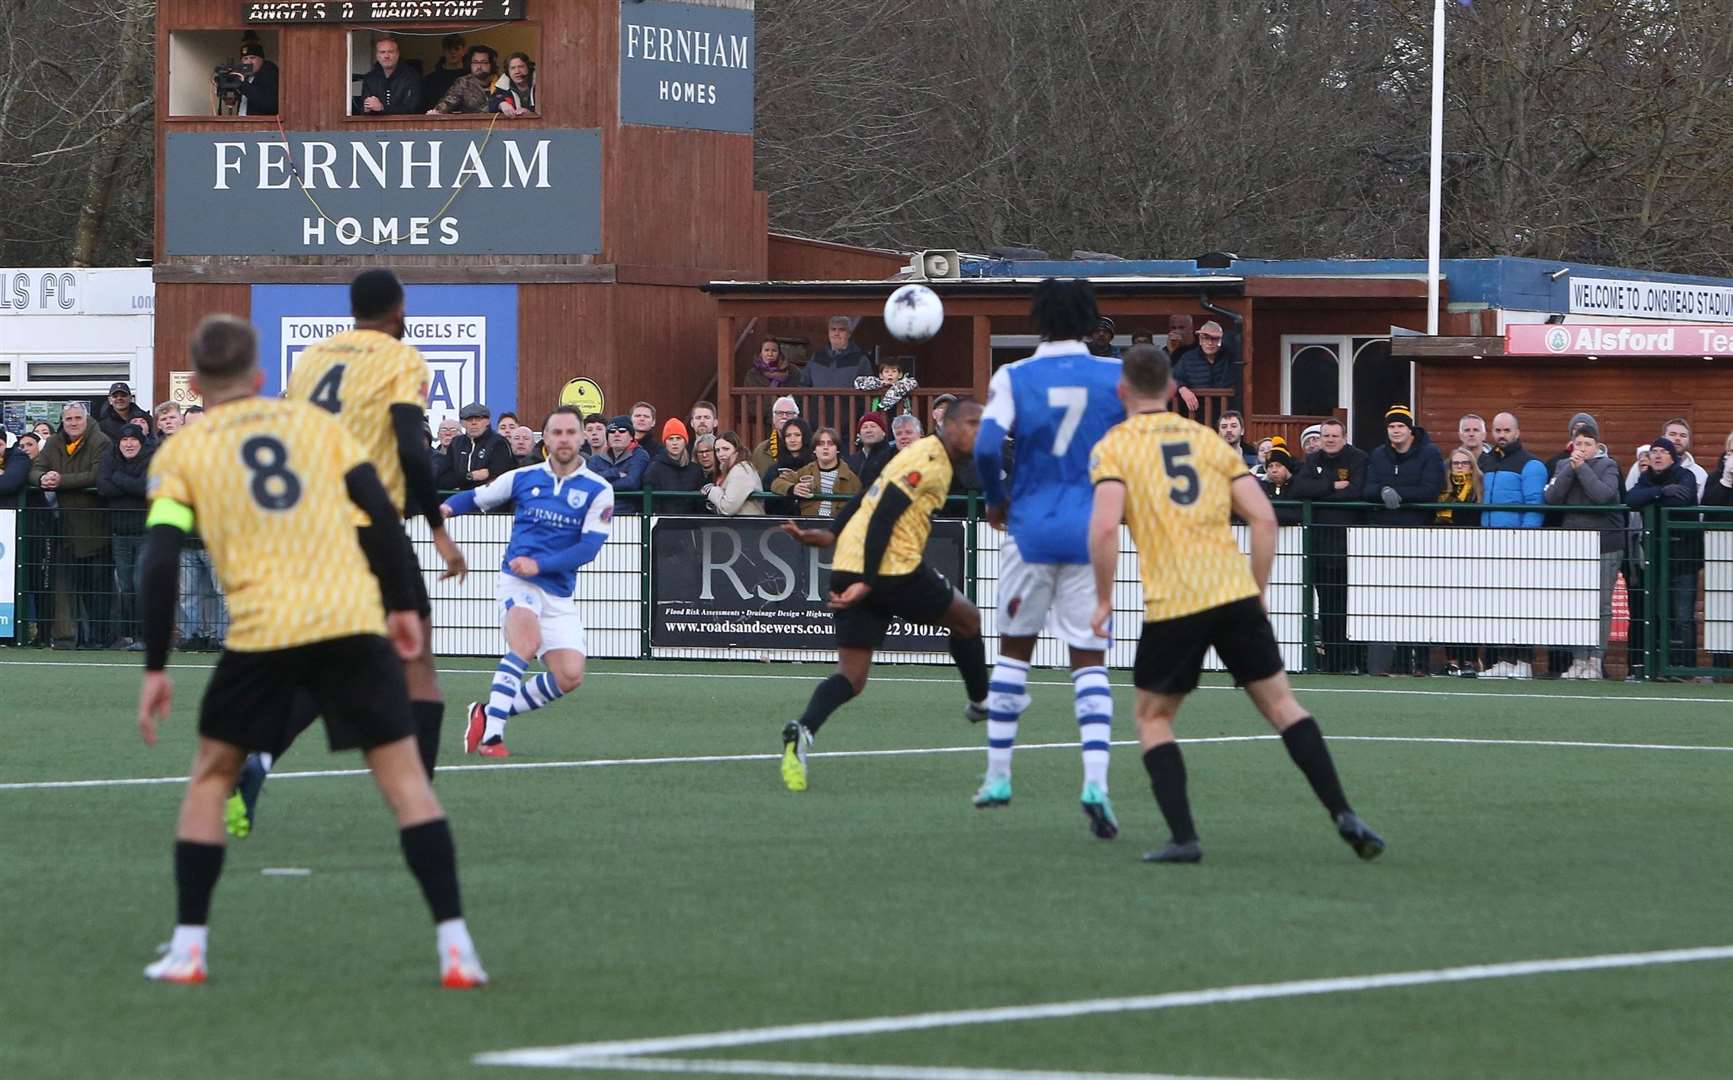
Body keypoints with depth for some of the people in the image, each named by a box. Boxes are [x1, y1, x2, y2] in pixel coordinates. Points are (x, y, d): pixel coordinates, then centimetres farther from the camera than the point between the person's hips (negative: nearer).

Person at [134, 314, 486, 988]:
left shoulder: (180, 454, 11)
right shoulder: (313, 422, 16)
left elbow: (159, 561, 2)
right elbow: (381, 514, 8)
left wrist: (155, 668, 4)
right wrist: (404, 604, 14)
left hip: (261, 631, -1)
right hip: (353, 619, 1)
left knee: (211, 776, 18)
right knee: (403, 774, 4)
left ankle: (187, 949, 13)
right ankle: (454, 944, -6)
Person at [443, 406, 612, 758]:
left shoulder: (598, 490, 0)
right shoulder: (522, 478, 5)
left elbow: (589, 546, -9)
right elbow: (476, 497, 19)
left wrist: (540, 564, -21)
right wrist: (449, 506, -5)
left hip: (559, 593, 2)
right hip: (517, 582, -2)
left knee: (570, 677, -8)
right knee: (527, 642, -31)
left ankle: (489, 713, 10)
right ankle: (491, 732, -31)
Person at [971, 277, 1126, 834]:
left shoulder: (1013, 378, -4)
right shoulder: (1115, 376, -1)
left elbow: (986, 446, -14)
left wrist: (995, 500, 4)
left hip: (1030, 530, 0)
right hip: (1091, 533, 0)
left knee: (1014, 648, 17)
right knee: (1090, 660, 1)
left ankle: (998, 775, 21)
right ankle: (1095, 780, -17)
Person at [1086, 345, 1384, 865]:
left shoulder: (1113, 447, 4)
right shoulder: (1209, 439, 16)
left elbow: (1104, 528, -12)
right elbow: (1263, 519, 9)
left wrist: (1103, 600, -1)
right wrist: (1258, 592, 17)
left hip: (1172, 604, -3)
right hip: (1235, 590, 3)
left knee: (1153, 718, 13)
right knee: (1281, 703, 11)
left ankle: (1183, 837, 1)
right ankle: (1344, 815, 2)